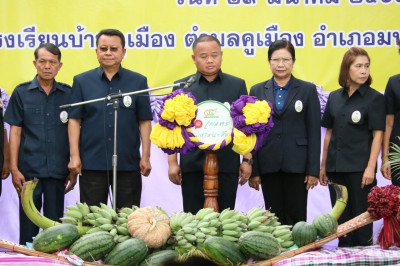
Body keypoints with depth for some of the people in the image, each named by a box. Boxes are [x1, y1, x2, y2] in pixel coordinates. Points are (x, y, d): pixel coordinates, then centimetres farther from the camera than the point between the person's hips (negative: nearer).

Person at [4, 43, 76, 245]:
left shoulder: (68, 94, 6)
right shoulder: (21, 92, 4)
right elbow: (15, 132, 3)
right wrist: (14, 168, -4)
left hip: (58, 170, 1)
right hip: (29, 169, -1)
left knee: (54, 224, 6)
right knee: (28, 224, 2)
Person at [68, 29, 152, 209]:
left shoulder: (138, 81, 6)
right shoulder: (82, 81, 6)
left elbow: (145, 121, 5)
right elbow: (75, 120, 4)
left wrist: (146, 157, 0)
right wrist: (74, 156, -3)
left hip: (128, 164, 0)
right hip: (92, 164, 0)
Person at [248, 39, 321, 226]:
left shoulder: (308, 90, 4)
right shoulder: (257, 91, 9)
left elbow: (314, 132, 1)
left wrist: (313, 169, -5)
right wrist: (253, 170, 1)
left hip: (297, 165, -2)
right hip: (268, 165, 2)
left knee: (296, 217, 0)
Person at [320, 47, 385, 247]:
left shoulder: (374, 98, -3)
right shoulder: (335, 97, 9)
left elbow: (378, 135, -7)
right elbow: (329, 133, 13)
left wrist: (371, 168, -15)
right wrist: (323, 166, 12)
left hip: (359, 168, -4)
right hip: (336, 168, 4)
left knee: (361, 216, 0)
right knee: (341, 217, 10)